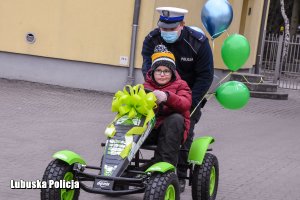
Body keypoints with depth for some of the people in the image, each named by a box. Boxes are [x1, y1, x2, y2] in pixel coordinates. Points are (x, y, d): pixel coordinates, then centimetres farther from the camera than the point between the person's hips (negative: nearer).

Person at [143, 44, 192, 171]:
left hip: (170, 129, -2)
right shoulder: (146, 86, 22)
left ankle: (164, 163, -37)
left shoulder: (180, 85, 13)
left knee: (176, 118, -35)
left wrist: (167, 97, -30)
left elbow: (185, 104, -9)